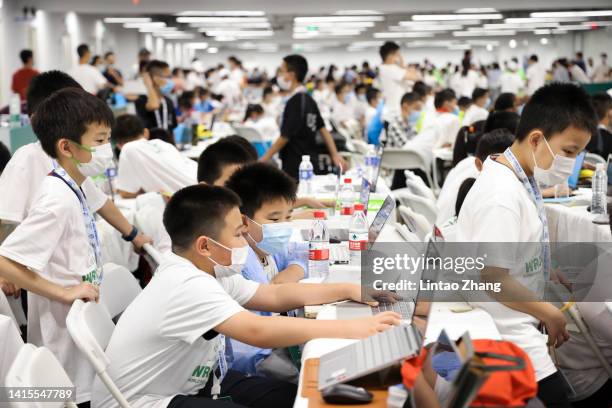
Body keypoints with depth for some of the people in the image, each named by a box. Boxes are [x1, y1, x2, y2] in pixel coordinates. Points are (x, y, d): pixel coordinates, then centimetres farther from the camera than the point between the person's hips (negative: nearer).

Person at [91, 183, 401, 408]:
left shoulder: (208, 272, 2)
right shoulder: (188, 286, -28)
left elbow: (275, 295, 9)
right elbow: (259, 331, -39)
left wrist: (348, 291, 2)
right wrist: (350, 329, -37)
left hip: (190, 382, 9)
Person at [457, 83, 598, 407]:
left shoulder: (523, 181, 5)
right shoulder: (502, 196, -24)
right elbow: (493, 279, -23)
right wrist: (550, 314, -12)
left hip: (517, 328, 9)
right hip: (505, 335, -9)